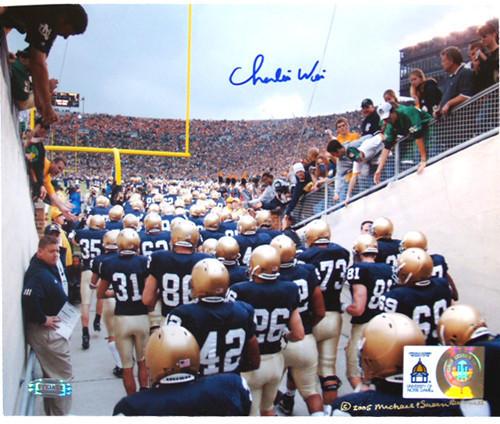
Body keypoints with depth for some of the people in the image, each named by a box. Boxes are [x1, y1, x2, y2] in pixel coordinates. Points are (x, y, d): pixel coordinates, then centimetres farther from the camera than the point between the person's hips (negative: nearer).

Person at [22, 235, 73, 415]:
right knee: (63, 375, -3)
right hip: (45, 330, -10)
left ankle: (51, 413, 34)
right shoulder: (38, 273, -22)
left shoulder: (49, 267, 9)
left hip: (51, 329, 10)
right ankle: (61, 415, 6)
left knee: (51, 374, 21)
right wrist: (42, 320, -24)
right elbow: (29, 299, -36)